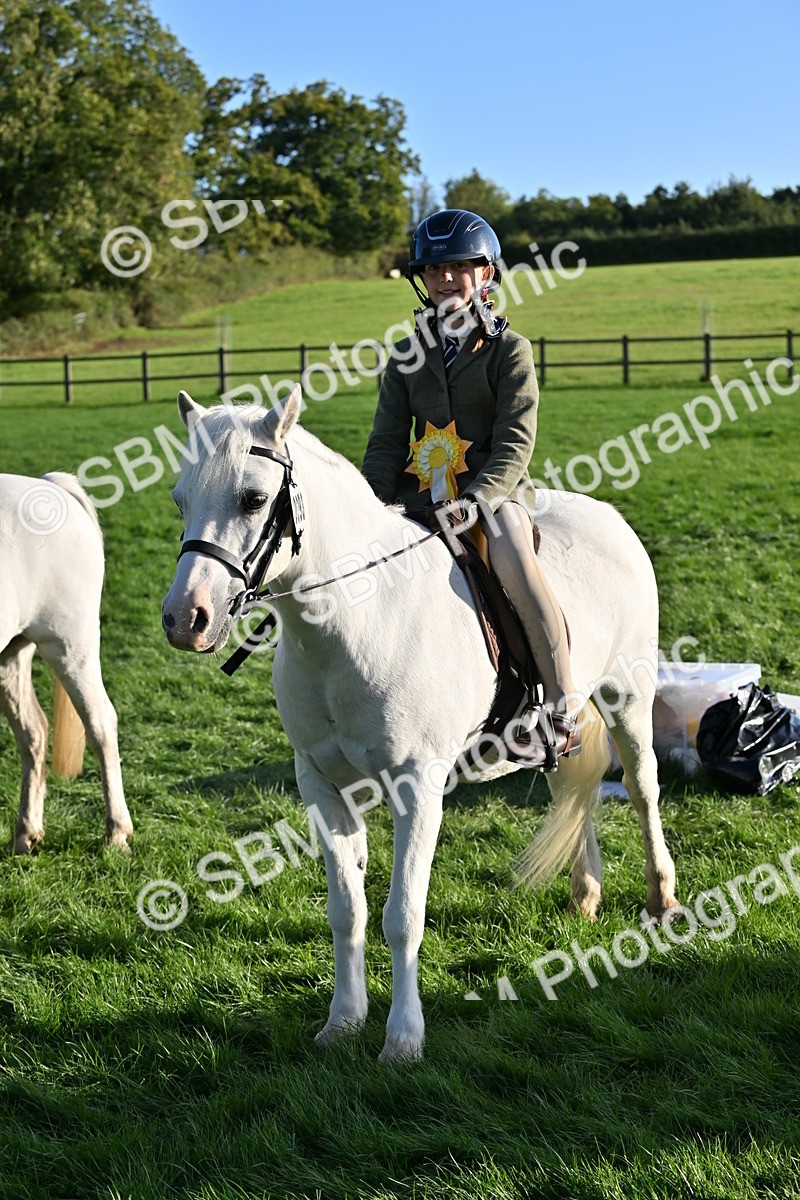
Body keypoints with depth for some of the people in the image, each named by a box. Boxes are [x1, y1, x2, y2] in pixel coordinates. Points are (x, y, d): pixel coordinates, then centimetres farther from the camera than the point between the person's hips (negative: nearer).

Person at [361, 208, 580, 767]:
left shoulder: (509, 349, 0)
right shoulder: (407, 357, 13)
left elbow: (516, 439, -10)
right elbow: (387, 444, 9)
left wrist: (478, 497, -26)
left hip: (496, 489, -5)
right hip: (424, 491, 5)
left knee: (516, 564, -35)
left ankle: (565, 707, -29)